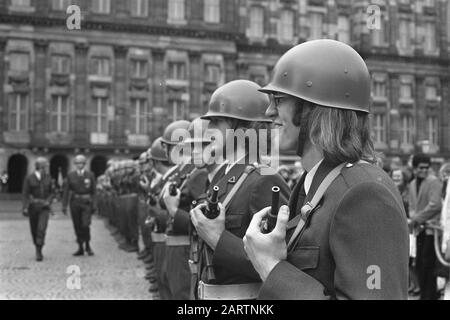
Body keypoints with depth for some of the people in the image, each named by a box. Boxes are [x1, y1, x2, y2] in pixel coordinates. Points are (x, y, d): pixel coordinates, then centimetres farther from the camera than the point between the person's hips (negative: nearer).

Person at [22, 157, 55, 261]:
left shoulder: (48, 177, 4)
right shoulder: (29, 179, -4)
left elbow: (52, 192, 11)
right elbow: (25, 194, -6)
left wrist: (48, 201, -6)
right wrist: (25, 208, -16)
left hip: (44, 207, 1)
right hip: (33, 206, 0)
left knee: (42, 228, -15)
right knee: (34, 230, 8)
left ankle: (39, 252, -11)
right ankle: (37, 248, 30)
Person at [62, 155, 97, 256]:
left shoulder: (90, 175, 3)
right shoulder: (70, 175, 5)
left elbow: (93, 191, 4)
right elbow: (66, 191, 5)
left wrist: (94, 205, -2)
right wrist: (64, 205, -1)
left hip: (86, 202, -2)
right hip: (75, 202, 2)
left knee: (85, 225, -12)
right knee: (77, 226, 5)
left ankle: (87, 246, 8)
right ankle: (80, 248, 15)